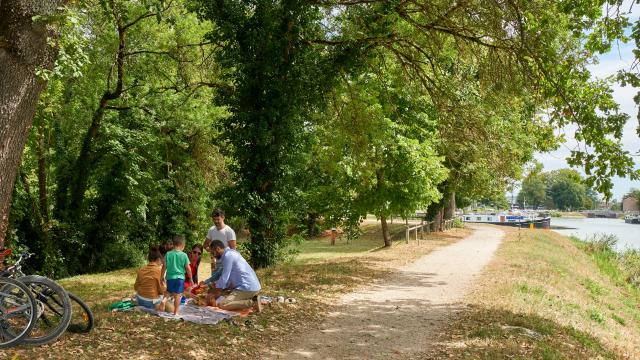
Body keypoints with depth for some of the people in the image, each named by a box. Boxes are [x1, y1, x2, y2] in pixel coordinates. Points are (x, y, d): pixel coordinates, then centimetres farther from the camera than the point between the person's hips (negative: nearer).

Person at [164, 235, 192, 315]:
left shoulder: (168, 254, 0)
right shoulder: (184, 255, -5)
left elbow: (164, 266, 5)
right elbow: (188, 269, -1)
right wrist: (190, 278, 10)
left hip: (170, 277, 2)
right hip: (180, 277, -2)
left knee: (169, 292, 19)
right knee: (177, 294, 2)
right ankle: (175, 312, 4)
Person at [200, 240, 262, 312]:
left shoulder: (227, 256, -11)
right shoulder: (231, 253, 20)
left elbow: (224, 278, -13)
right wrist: (206, 282, 30)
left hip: (247, 288, -11)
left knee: (221, 304, -17)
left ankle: (252, 302, -17)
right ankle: (253, 299, 10)